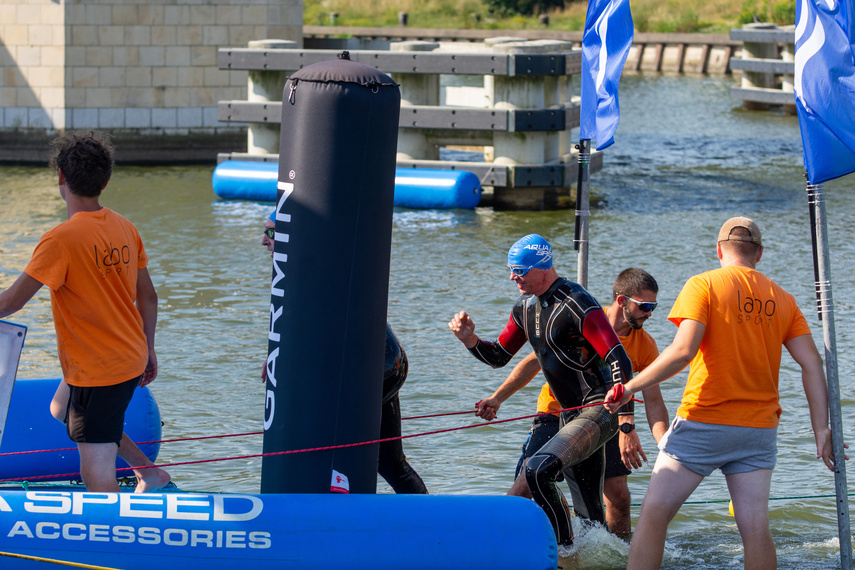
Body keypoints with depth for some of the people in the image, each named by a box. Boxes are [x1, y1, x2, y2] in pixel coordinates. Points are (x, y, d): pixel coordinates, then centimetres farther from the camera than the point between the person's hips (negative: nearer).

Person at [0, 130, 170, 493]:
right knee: (62, 410, 32)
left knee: (97, 477, -4)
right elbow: (148, 296, 10)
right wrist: (148, 350, 21)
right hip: (132, 359, 8)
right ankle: (149, 473, 31)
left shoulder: (61, 239, -21)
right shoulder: (124, 228, 2)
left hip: (98, 371, -8)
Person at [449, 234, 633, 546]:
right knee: (592, 513, 9)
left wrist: (626, 424, -30)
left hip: (600, 411, -9)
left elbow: (619, 360, -23)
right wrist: (470, 339, -1)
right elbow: (499, 356, 21)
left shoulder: (575, 304, -18)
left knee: (538, 470, -25)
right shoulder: (526, 307, 10)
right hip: (571, 415, 9)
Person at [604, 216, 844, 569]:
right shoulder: (782, 300, 9)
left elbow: (682, 351, -16)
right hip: (759, 429, 4)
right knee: (755, 527, 1)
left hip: (703, 422, -4)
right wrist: (821, 429, 2)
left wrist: (629, 388, -10)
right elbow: (812, 365, 2)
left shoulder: (703, 285, -4)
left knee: (654, 514, 0)